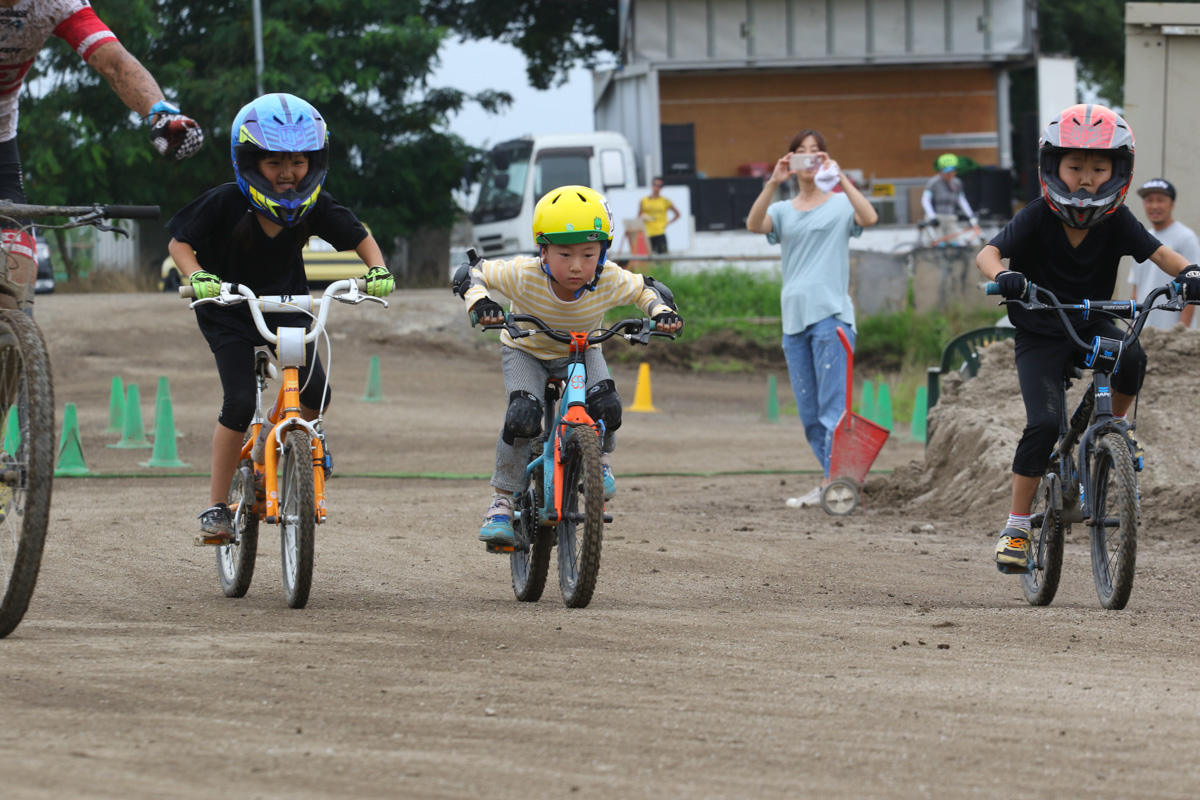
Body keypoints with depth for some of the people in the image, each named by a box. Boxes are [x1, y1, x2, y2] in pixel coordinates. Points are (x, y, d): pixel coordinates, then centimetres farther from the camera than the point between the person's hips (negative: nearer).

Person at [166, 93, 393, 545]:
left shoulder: (315, 206, -14)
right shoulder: (226, 204, -23)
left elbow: (359, 236, -1)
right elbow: (180, 242, -15)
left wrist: (377, 270, -20)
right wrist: (196, 276, -34)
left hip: (285, 304, 3)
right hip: (229, 312, -3)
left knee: (315, 392, -16)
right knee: (239, 403, -18)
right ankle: (216, 508, -9)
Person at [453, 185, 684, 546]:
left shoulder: (610, 282, -30)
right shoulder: (523, 275, -35)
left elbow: (648, 288, -9)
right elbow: (469, 275, -23)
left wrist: (663, 312, -29)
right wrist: (480, 302, -42)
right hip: (526, 350, -2)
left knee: (606, 406, -26)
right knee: (523, 415, -28)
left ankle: (599, 459, 9)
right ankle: (502, 501, -13)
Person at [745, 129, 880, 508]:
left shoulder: (840, 204, 6)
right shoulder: (783, 211, 16)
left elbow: (869, 217, -16)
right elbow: (754, 224, -5)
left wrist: (839, 177, -20)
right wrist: (772, 183, -17)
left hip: (831, 315, -5)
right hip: (794, 317, 5)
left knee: (831, 406, -12)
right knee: (809, 413, 6)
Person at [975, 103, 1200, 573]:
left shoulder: (1117, 222, -8)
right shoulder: (1037, 219, -15)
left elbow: (1159, 253, -15)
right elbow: (987, 253, -25)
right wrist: (1002, 277, -48)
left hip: (1091, 327, 2)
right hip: (1039, 336, -2)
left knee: (1132, 357, -32)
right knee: (1044, 423, -20)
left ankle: (1114, 424, 0)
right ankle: (1016, 527, -8)